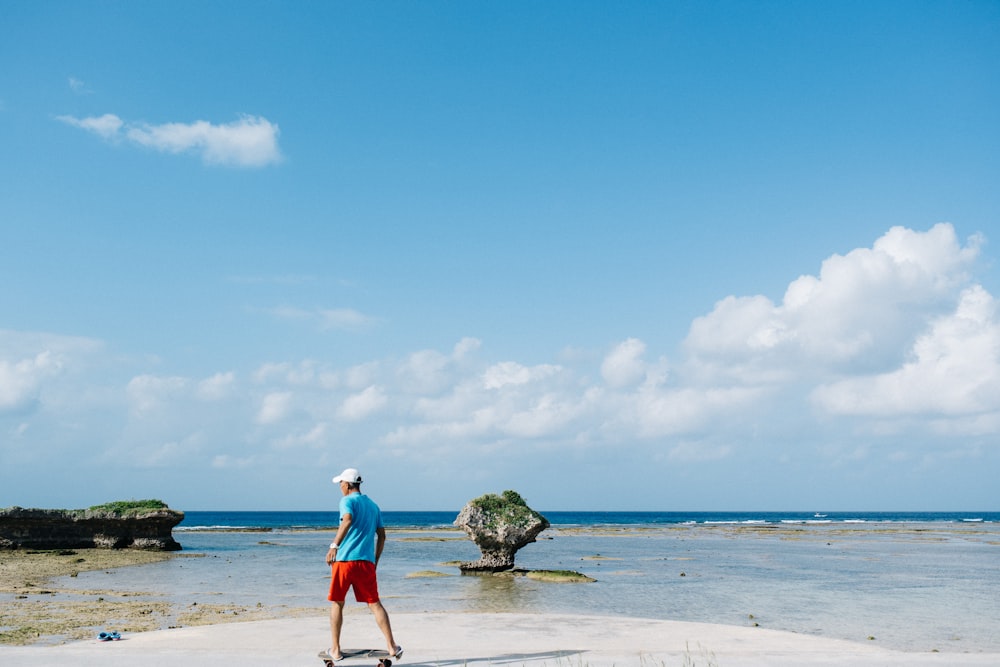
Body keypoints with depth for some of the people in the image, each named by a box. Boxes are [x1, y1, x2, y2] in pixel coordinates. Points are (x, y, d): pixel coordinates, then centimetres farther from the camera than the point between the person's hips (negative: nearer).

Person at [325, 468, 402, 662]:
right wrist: (375, 560, 25)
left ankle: (335, 649, 12)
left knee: (337, 604, 9)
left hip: (345, 560, -4)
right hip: (367, 561, 4)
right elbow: (381, 535, 18)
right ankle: (391, 646, -5)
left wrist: (334, 546, -27)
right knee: (375, 604, 4)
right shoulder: (373, 505, 17)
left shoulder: (348, 501, -1)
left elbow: (347, 520, -22)